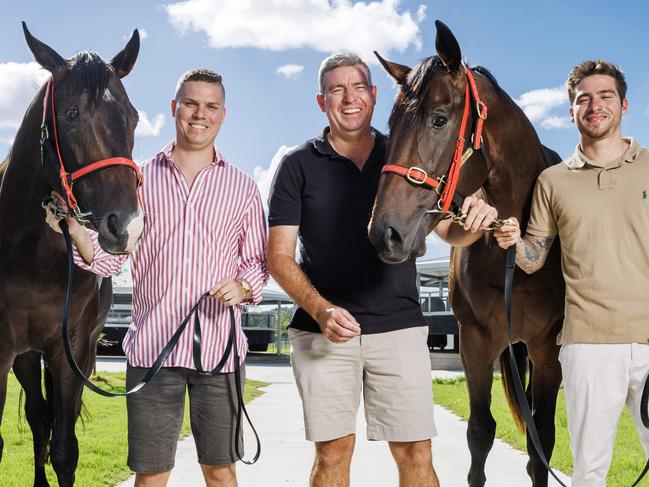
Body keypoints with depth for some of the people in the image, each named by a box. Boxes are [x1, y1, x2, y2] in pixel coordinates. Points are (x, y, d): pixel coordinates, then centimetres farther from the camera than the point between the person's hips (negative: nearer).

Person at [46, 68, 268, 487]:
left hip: (218, 346, 0)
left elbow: (259, 260, 12)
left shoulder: (242, 187, 9)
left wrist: (243, 286, -10)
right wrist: (75, 231, -15)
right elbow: (110, 259, 5)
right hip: (151, 346, 0)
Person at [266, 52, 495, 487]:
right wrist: (320, 309, -19)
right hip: (323, 330, -1)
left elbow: (448, 230, 8)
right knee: (333, 452, 5)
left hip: (399, 326, 1)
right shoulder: (299, 165, 3)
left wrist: (473, 222, -17)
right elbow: (279, 256, -2)